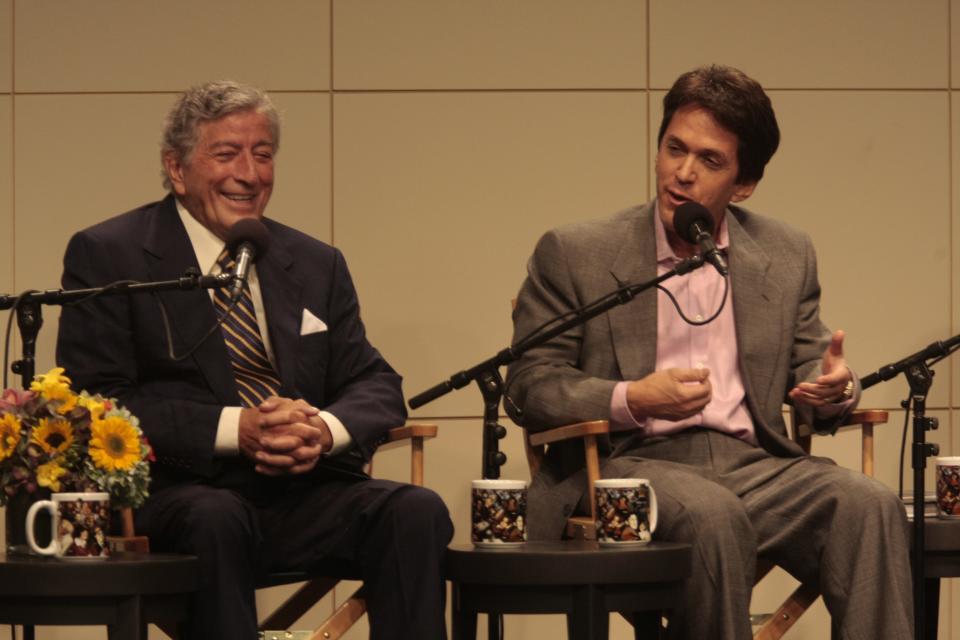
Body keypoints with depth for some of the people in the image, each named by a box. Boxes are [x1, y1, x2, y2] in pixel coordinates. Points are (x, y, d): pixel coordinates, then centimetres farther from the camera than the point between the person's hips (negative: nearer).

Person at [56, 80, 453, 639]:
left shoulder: (317, 264, 19)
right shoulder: (107, 256, 4)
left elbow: (376, 385, 15)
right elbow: (96, 399, -6)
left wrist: (325, 430, -11)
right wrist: (235, 429, -17)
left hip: (303, 493, 4)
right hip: (182, 492, -4)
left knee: (417, 510, -24)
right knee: (214, 519, -38)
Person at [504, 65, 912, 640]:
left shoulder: (786, 257, 16)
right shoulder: (574, 255, 6)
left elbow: (806, 376, 20)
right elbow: (528, 388, 2)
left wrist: (836, 389, -7)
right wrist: (631, 400, -16)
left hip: (751, 463, 4)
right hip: (629, 461, -3)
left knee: (871, 505, -25)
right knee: (714, 516, -37)